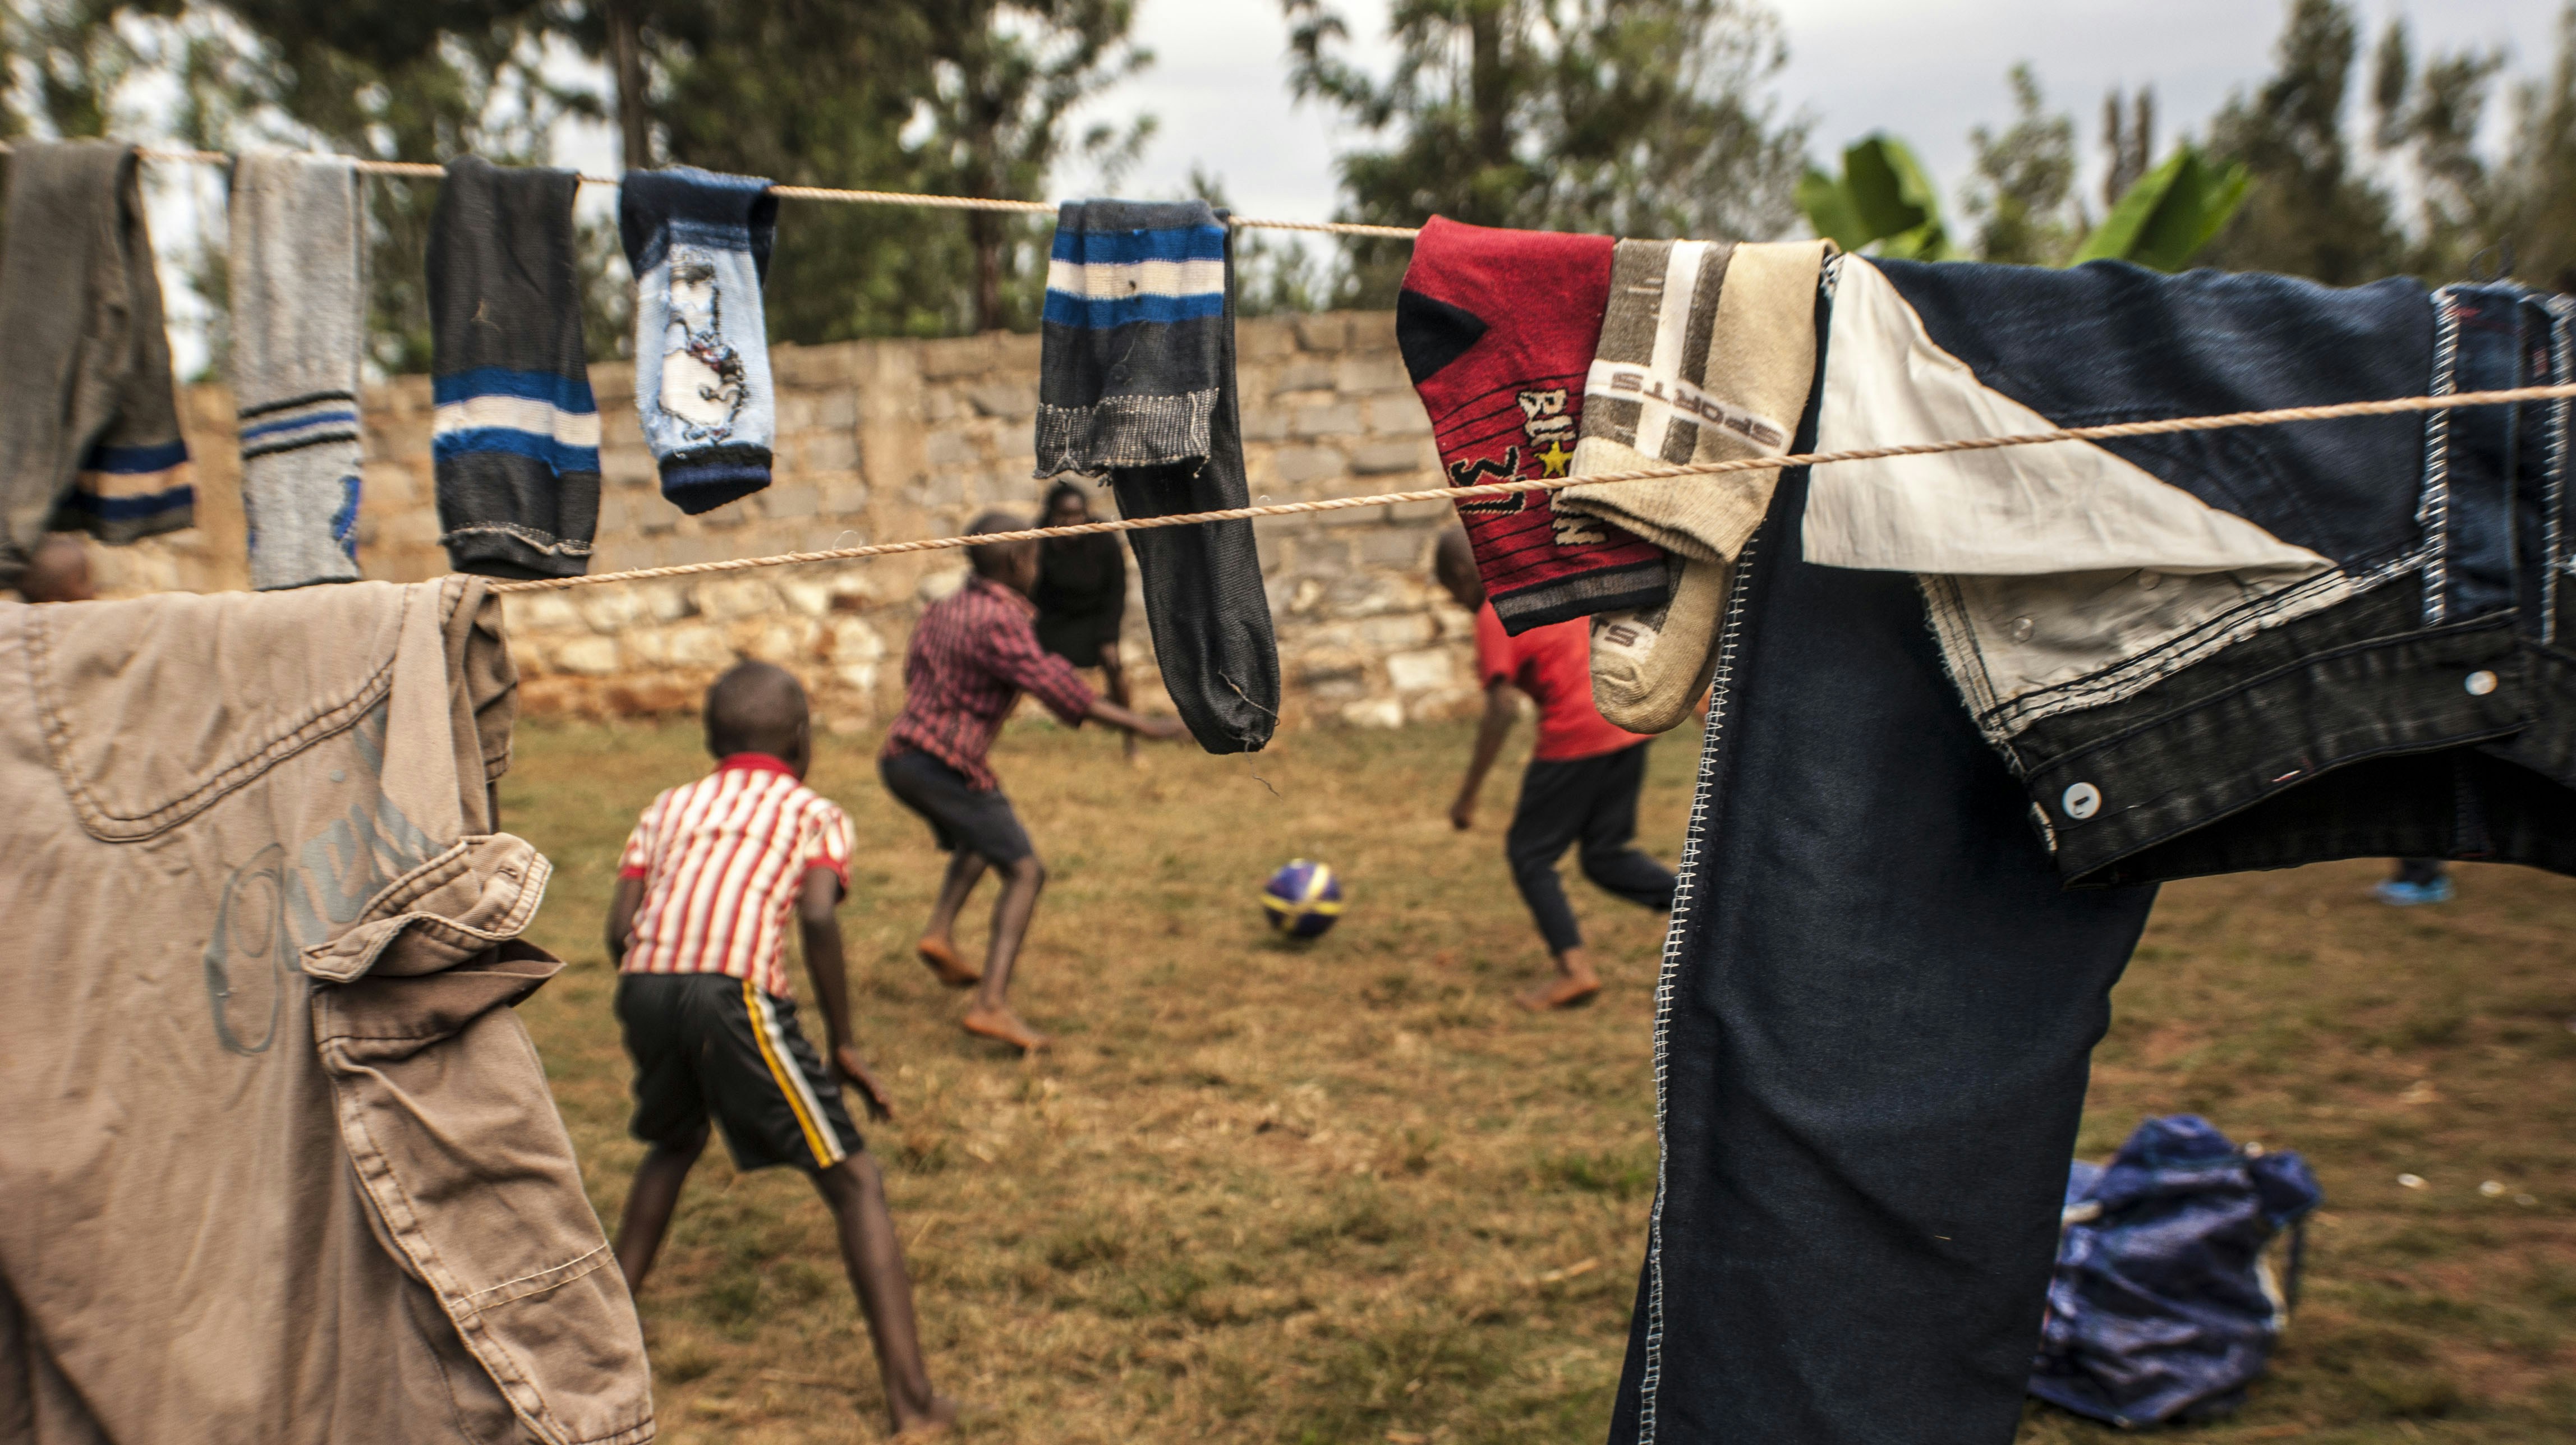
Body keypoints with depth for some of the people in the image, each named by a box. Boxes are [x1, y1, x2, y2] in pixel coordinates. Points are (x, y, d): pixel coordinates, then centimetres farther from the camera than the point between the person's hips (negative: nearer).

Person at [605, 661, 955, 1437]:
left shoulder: (669, 806, 27)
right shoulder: (814, 813, 16)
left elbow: (621, 927, 14)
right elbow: (818, 918, -3)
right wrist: (843, 1044, 2)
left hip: (644, 987, 5)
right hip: (736, 992, -5)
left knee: (675, 1144, 35)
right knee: (853, 1182, 2)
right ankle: (912, 1397, -5)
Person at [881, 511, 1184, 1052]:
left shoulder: (945, 608, 12)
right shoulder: (1000, 622, -15)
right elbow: (1060, 691, -22)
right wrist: (1145, 726, -19)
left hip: (900, 757, 9)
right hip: (947, 765, -9)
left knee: (979, 841, 33)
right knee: (1024, 872, -8)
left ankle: (941, 929, 16)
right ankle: (991, 1004, -20)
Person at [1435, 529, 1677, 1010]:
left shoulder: (1495, 617, -6)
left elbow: (1503, 712, -15)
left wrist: (1467, 797, -11)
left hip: (1576, 736, -8)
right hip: (1630, 722, 8)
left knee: (1529, 855, 7)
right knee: (1608, 858, 15)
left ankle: (1575, 967, -3)